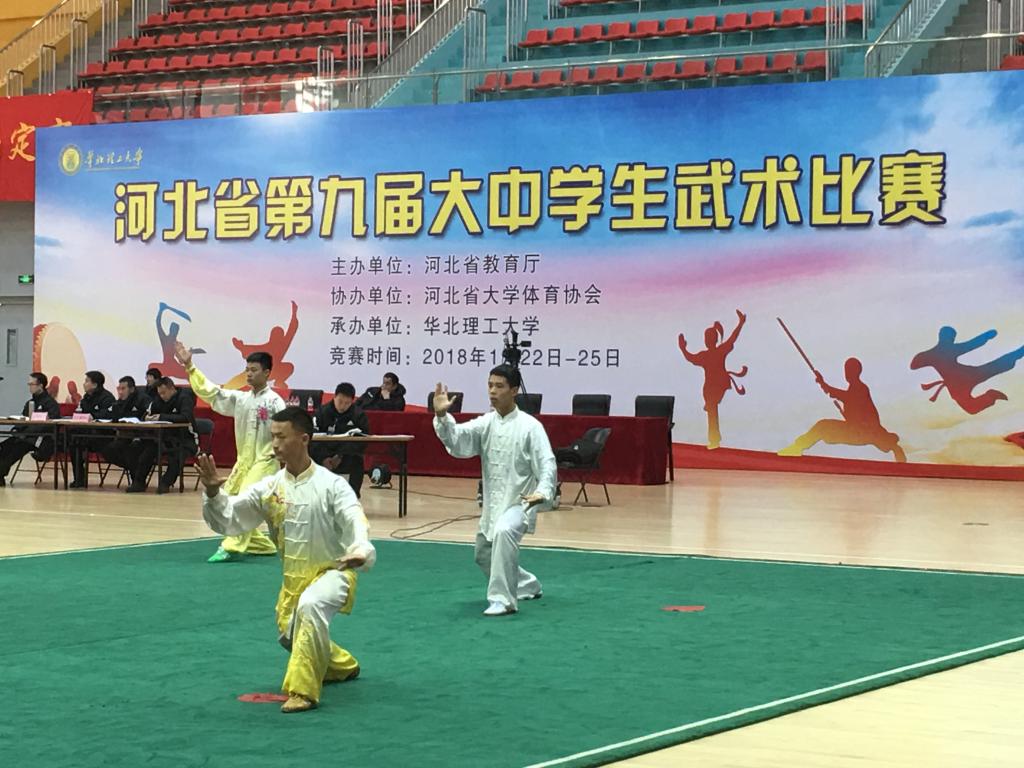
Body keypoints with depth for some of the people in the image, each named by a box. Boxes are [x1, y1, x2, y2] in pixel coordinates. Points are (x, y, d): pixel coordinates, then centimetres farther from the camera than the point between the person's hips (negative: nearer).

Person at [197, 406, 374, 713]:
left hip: (332, 571, -7)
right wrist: (213, 493, -24)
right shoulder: (269, 487, -3)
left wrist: (360, 551, -54)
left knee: (310, 606, -35)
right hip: (294, 576, 7)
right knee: (290, 635, 12)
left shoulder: (331, 485, -18)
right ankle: (341, 665, 44)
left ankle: (302, 691, -28)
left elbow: (355, 522, -32)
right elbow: (227, 520, -4)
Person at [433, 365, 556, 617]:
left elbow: (547, 463, -18)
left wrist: (542, 492, -35)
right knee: (484, 554, 20)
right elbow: (456, 439, -13)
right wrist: (441, 415, -32)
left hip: (519, 502, -7)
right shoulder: (485, 423, 1)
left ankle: (503, 599, -29)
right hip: (493, 503, 7)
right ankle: (527, 586, 45)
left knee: (503, 532, -36)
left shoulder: (529, 426, -13)